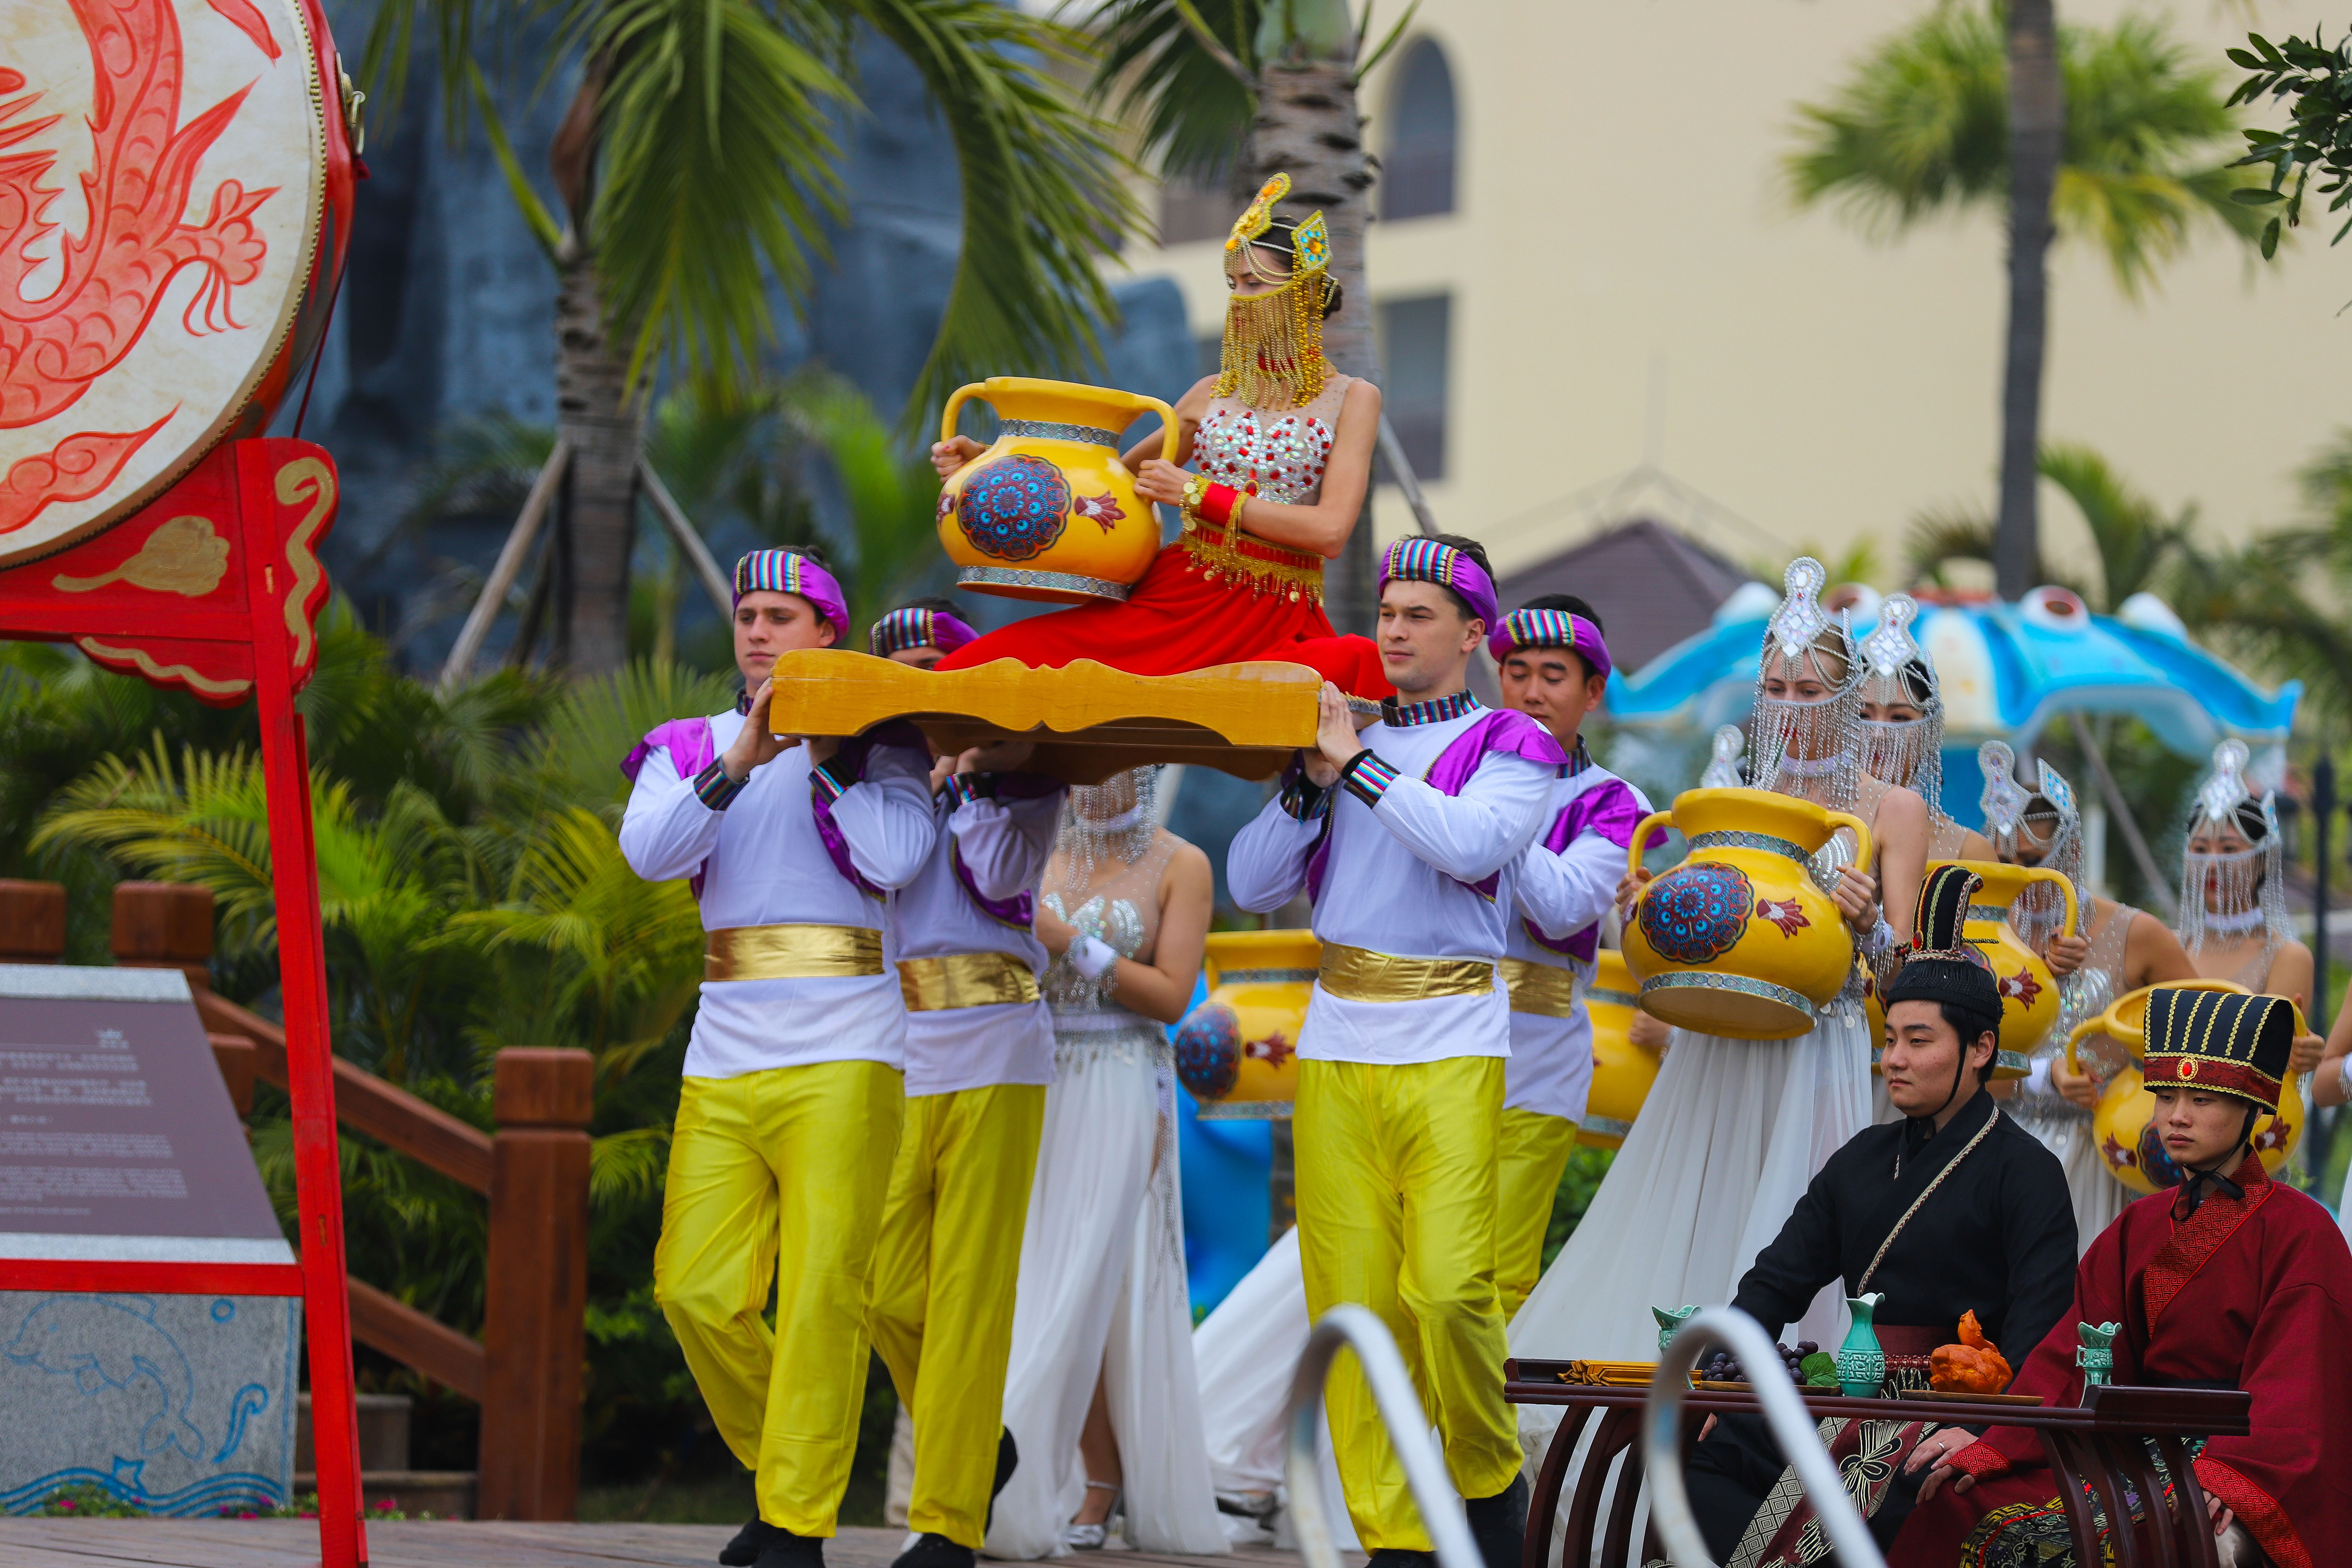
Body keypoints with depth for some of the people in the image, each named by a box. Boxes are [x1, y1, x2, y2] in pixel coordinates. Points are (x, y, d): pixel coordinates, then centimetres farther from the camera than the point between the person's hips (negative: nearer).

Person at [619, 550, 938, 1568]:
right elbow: (650, 853, -6)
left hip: (841, 1055, -4)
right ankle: (777, 1469, 20)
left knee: (820, 1291, -10)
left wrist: (821, 757, -7)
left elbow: (897, 857, -12)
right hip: (723, 1061, 4)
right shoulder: (692, 748, 14)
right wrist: (739, 763, -17)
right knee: (696, 1290, -2)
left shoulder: (878, 744, 6)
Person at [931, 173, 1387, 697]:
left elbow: (1330, 531, -7)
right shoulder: (1214, 394, 17)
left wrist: (1197, 494, -7)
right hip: (1177, 599, 2)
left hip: (1277, 619, -2)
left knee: (1358, 664, -39)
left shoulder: (1351, 399, 5)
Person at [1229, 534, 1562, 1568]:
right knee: (1351, 1301, -3)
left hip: (1451, 1050, -4)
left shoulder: (1510, 747, 5)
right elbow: (1252, 883, 13)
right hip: (1336, 1051, 4)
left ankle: (1489, 1481, 4)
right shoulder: (1343, 743, 18)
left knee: (1447, 1287, -18)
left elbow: (1471, 844, -15)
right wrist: (1309, 782, 0)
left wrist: (1360, 763, -11)